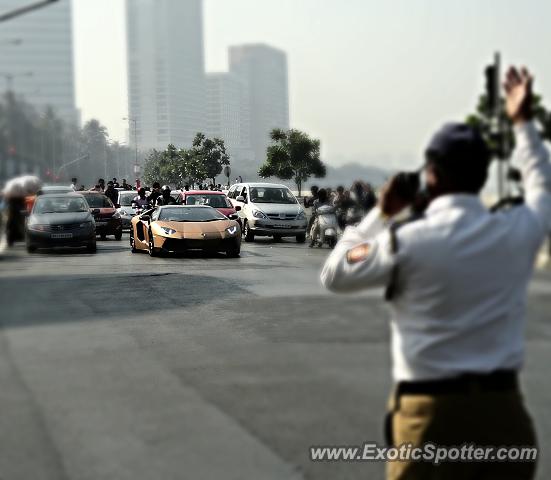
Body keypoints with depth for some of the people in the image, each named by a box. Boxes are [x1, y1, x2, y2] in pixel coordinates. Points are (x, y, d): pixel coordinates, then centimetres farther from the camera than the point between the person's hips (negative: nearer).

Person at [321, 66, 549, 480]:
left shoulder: (407, 242, -11)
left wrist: (382, 214, 12)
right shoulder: (517, 232, 0)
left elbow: (335, 275, 6)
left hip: (431, 411, -3)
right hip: (503, 409, 3)